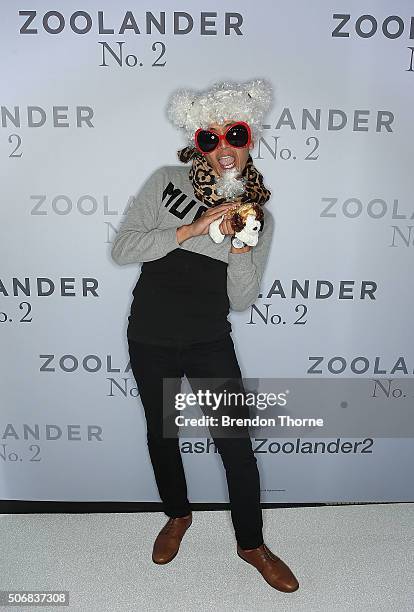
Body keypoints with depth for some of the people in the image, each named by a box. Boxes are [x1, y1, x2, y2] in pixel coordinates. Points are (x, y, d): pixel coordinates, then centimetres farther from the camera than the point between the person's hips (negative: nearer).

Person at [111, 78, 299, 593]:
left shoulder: (260, 216, -2)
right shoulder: (166, 181, -7)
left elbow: (241, 300, -4)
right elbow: (121, 248, -14)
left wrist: (240, 248, -22)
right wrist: (191, 229, -23)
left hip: (211, 343, 0)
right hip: (150, 341, 0)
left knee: (237, 443, 2)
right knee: (162, 434, 17)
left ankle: (251, 543, 30)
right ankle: (177, 515, 46)